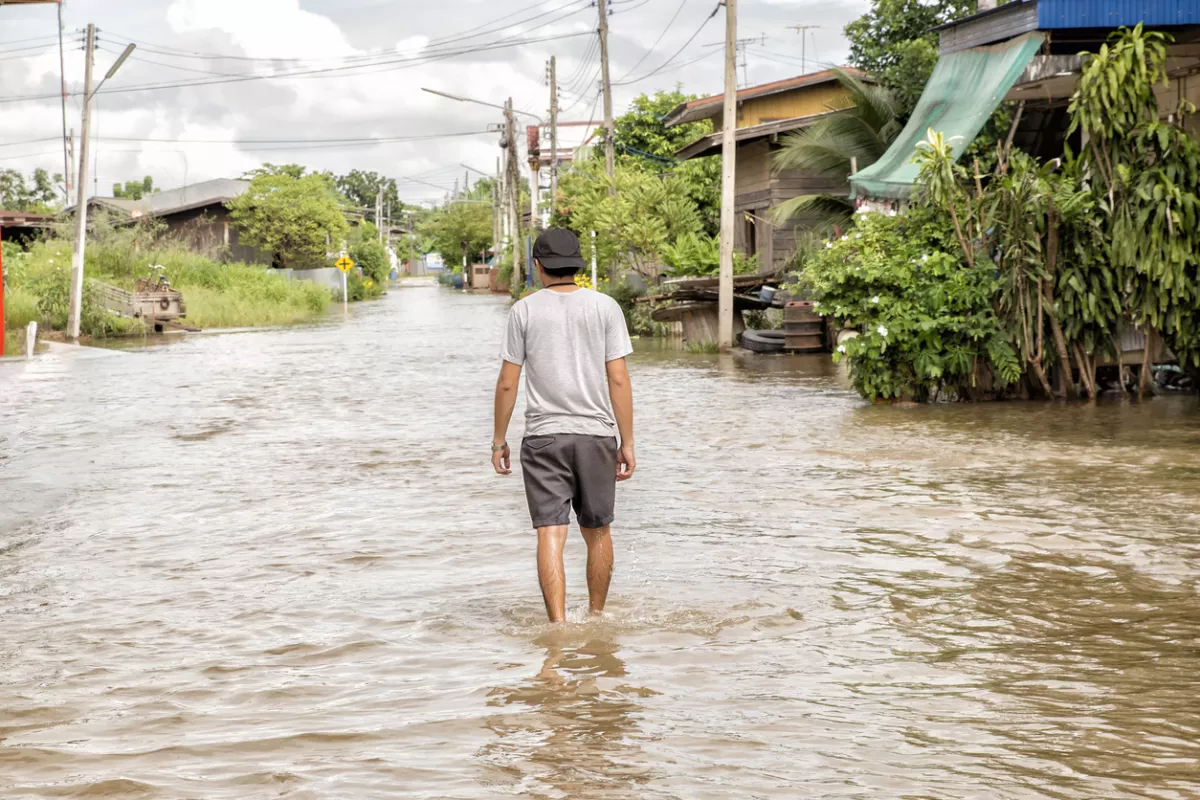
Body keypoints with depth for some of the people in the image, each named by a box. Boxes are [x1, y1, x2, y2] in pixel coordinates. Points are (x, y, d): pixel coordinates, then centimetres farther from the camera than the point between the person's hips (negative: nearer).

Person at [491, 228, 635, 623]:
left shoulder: (524, 310, 0)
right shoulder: (605, 307, 1)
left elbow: (507, 382, -1)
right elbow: (618, 379, -3)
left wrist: (499, 439, 9)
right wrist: (627, 443, 1)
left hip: (543, 436, -1)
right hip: (597, 434, 2)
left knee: (550, 535, -5)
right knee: (597, 531, 16)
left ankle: (558, 624, -16)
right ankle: (596, 617, 28)